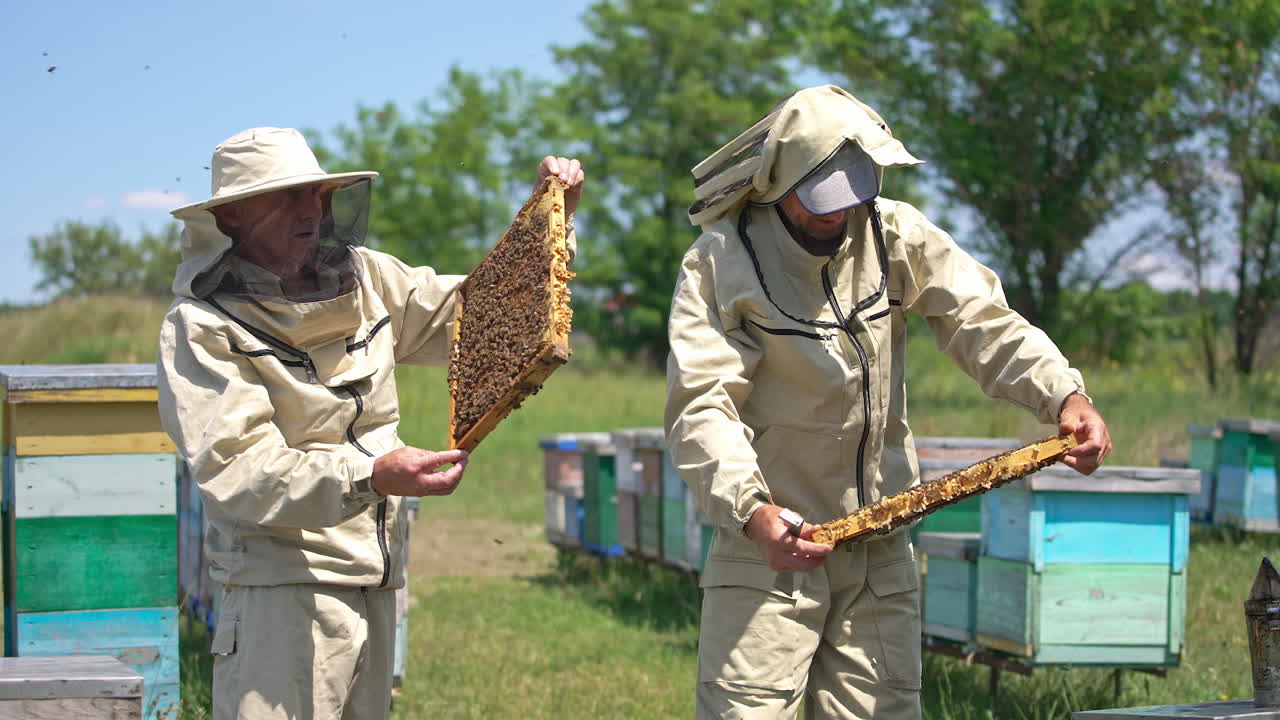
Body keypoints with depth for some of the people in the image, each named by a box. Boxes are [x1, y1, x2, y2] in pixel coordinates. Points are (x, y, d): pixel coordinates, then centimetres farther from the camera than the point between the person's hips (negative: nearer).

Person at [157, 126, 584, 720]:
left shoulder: (362, 281, 9)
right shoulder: (201, 325, -11)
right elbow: (236, 470, -21)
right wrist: (370, 477, -33)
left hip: (373, 584, 7)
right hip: (282, 588, -7)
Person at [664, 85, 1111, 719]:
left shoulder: (892, 234, 1)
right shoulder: (719, 264, -10)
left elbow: (984, 321, -5)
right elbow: (700, 409, -19)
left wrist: (1064, 394, -24)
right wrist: (752, 512, -36)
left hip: (881, 548, 4)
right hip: (767, 545, -4)